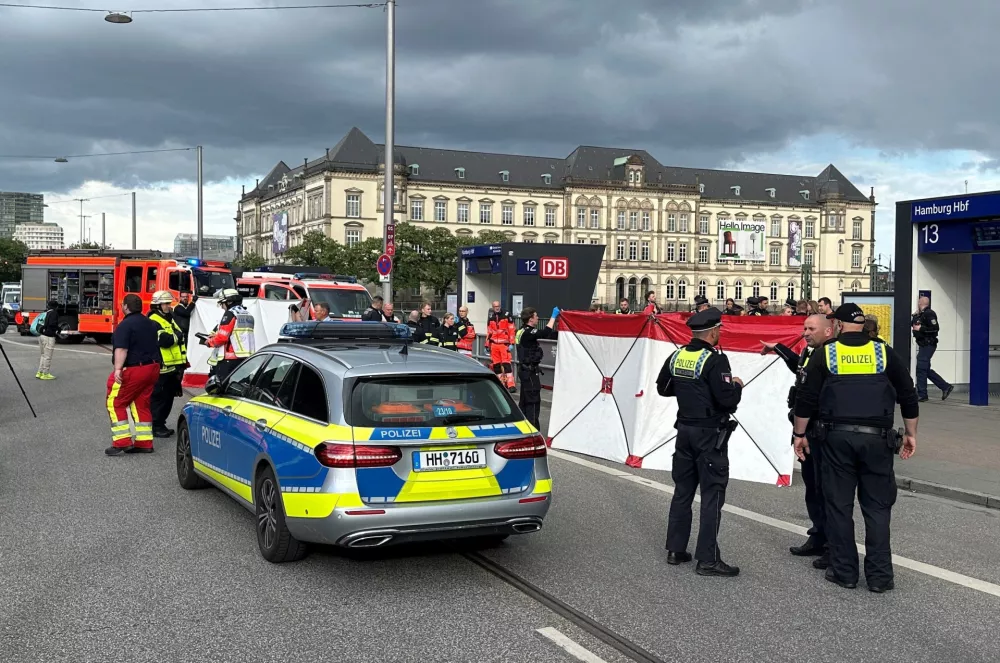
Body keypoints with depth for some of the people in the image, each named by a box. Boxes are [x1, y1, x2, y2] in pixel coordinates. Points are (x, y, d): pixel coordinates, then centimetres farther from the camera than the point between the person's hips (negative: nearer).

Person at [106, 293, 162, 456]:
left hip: (133, 371, -8)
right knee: (141, 405, 14)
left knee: (116, 403, 1)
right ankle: (145, 443, 12)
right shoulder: (150, 323, 15)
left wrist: (118, 369, -32)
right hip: (152, 368, 8)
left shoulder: (125, 325, -13)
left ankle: (122, 442, -5)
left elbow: (121, 349, -25)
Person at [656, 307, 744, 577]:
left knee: (682, 490, 14)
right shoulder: (714, 360, -18)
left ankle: (675, 550, 20)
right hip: (710, 434, -7)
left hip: (685, 430, 7)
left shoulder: (676, 357, 4)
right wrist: (737, 385, -4)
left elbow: (663, 388, 16)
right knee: (712, 495, -2)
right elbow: (727, 399, -23)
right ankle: (708, 559, -1)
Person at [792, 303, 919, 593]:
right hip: (876, 438, 1)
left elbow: (806, 398, 0)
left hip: (837, 436, -1)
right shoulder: (883, 352, 4)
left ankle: (844, 572, 11)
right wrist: (910, 434, 16)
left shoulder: (827, 353, 1)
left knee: (839, 506, 7)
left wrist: (800, 433, 9)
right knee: (877, 506, 7)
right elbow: (908, 396, 7)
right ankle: (879, 575, 6)